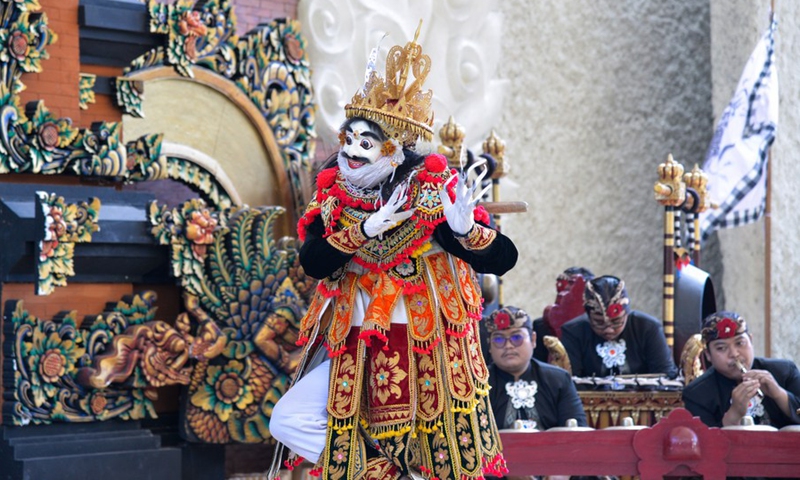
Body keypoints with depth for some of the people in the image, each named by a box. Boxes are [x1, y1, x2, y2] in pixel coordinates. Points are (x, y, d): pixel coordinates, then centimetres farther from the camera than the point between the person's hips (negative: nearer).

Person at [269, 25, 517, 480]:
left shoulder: (431, 195, -11)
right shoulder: (335, 196, 1)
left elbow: (503, 258, -18)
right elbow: (313, 262, -15)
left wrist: (465, 228, -38)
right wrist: (367, 229, -29)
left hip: (428, 355, -4)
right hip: (357, 353, 5)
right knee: (288, 422, -3)